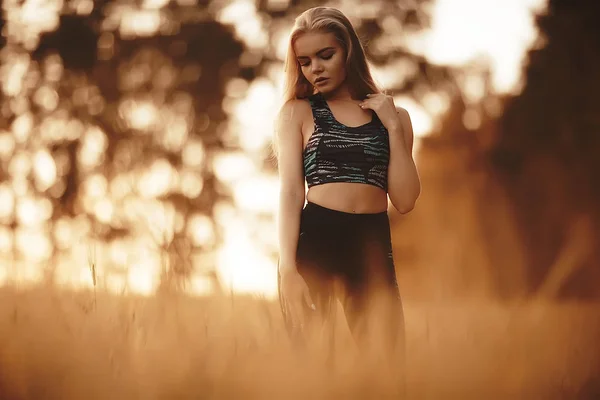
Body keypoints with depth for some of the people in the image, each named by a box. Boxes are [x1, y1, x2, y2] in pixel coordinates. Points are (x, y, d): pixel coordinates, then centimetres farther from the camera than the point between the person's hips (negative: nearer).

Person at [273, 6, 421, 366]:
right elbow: (290, 193, -3)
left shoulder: (393, 115, 13)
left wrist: (393, 126, -1)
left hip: (373, 245, 2)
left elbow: (406, 200, 3)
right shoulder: (297, 112, 8)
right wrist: (287, 268, -15)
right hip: (313, 240, -2)